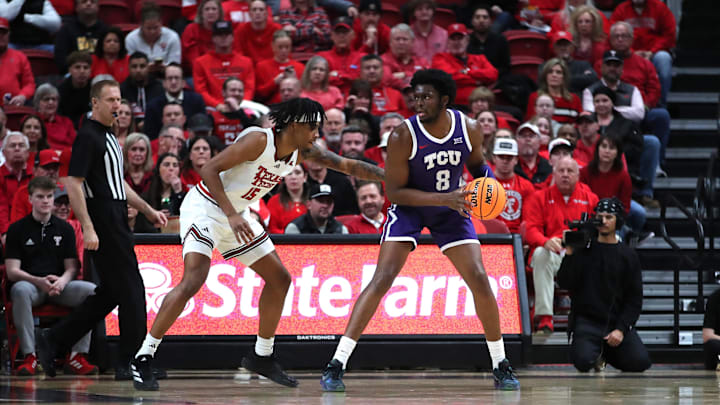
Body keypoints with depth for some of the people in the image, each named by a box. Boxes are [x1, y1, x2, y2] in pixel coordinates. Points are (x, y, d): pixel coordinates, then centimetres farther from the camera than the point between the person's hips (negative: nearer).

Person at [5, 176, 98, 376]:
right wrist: (39, 282, -20)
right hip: (30, 284, -3)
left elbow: (72, 267, 10)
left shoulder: (64, 229, 14)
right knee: (20, 290, -40)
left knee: (91, 290, -27)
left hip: (60, 286, 3)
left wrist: (62, 281, -15)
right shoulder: (17, 229, 6)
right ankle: (29, 356, -34)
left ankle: (77, 355, -25)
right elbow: (12, 271, -1)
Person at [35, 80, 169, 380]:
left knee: (111, 292, 10)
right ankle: (132, 363, 0)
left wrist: (148, 210, 23)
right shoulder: (87, 136, -12)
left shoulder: (109, 137, 18)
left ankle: (53, 341, 15)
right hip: (103, 225, -10)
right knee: (131, 290, -7)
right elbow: (72, 184, -18)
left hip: (116, 222, 10)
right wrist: (88, 228, -23)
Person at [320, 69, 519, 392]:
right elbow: (394, 191, -20)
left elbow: (477, 164, 8)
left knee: (479, 280, -5)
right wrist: (444, 198, -30)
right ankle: (336, 364, -19)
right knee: (382, 278, -18)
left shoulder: (469, 129, -14)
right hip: (409, 206, -3)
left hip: (451, 207, 3)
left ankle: (501, 366, 11)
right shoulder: (403, 136, -24)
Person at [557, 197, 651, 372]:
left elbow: (634, 299, 5)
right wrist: (569, 254, -14)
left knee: (640, 362, -19)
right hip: (586, 320, -2)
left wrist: (621, 329, -8)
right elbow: (564, 284, -2)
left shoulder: (628, 255, 8)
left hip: (618, 321, 2)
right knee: (584, 361, -28)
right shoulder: (583, 249, 5)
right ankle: (596, 352, 10)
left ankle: (608, 351, 14)